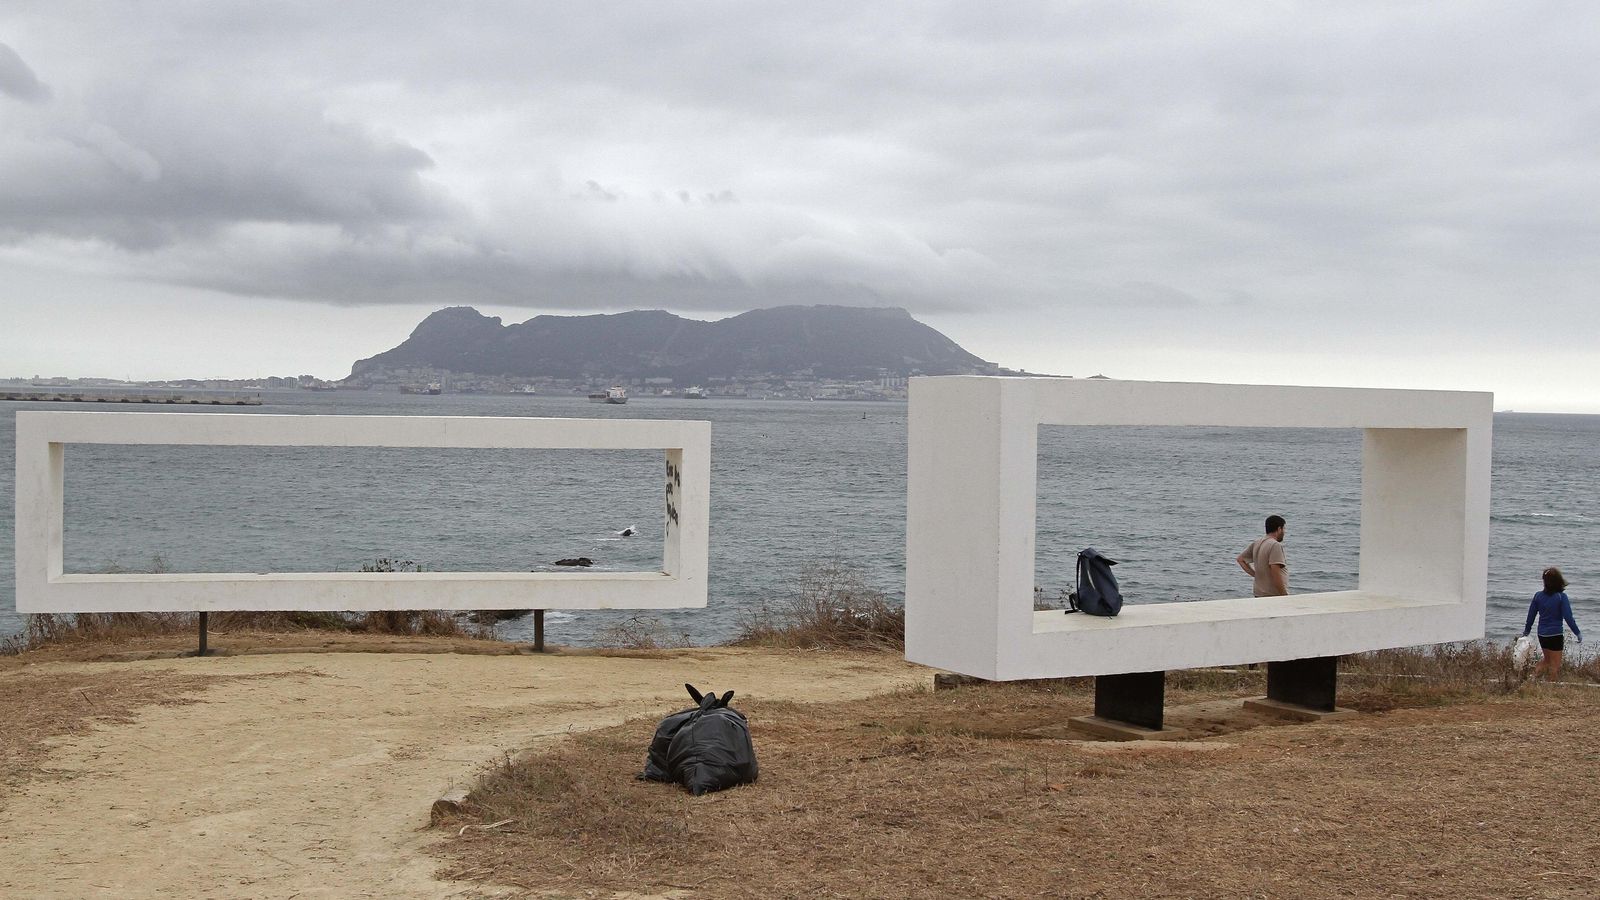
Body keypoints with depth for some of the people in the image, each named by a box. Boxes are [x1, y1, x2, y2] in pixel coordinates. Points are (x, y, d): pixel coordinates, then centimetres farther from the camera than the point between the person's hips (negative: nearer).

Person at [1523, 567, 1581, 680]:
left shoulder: (1538, 596, -1)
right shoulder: (1561, 597, -14)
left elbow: (1531, 615, 7)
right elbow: (1568, 618, -15)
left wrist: (1526, 631, 21)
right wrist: (1578, 633, -5)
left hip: (1542, 634, 5)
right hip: (1555, 635, -5)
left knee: (1547, 659, 23)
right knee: (1555, 664, 7)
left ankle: (1533, 677, 10)